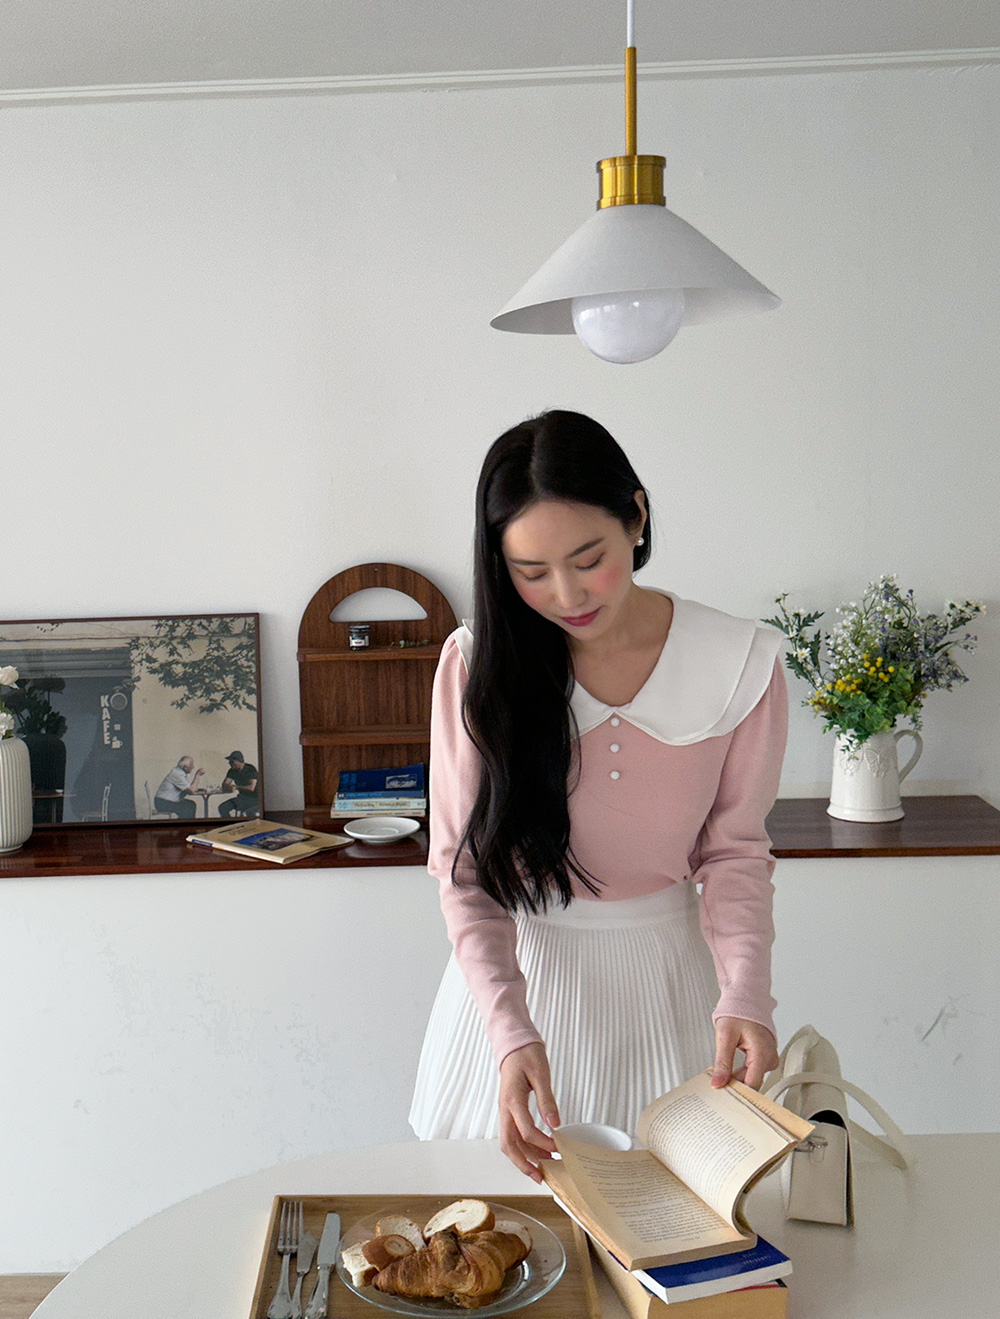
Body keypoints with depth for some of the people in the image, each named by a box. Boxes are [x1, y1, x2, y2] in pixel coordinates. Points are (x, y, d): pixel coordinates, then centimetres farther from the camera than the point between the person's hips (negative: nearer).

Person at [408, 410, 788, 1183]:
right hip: (515, 970, 0)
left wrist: (745, 993, -18)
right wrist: (509, 1027, -24)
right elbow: (464, 869, -10)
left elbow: (733, 851, -2)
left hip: (662, 969, 0)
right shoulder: (479, 663, -13)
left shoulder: (739, 666, -12)